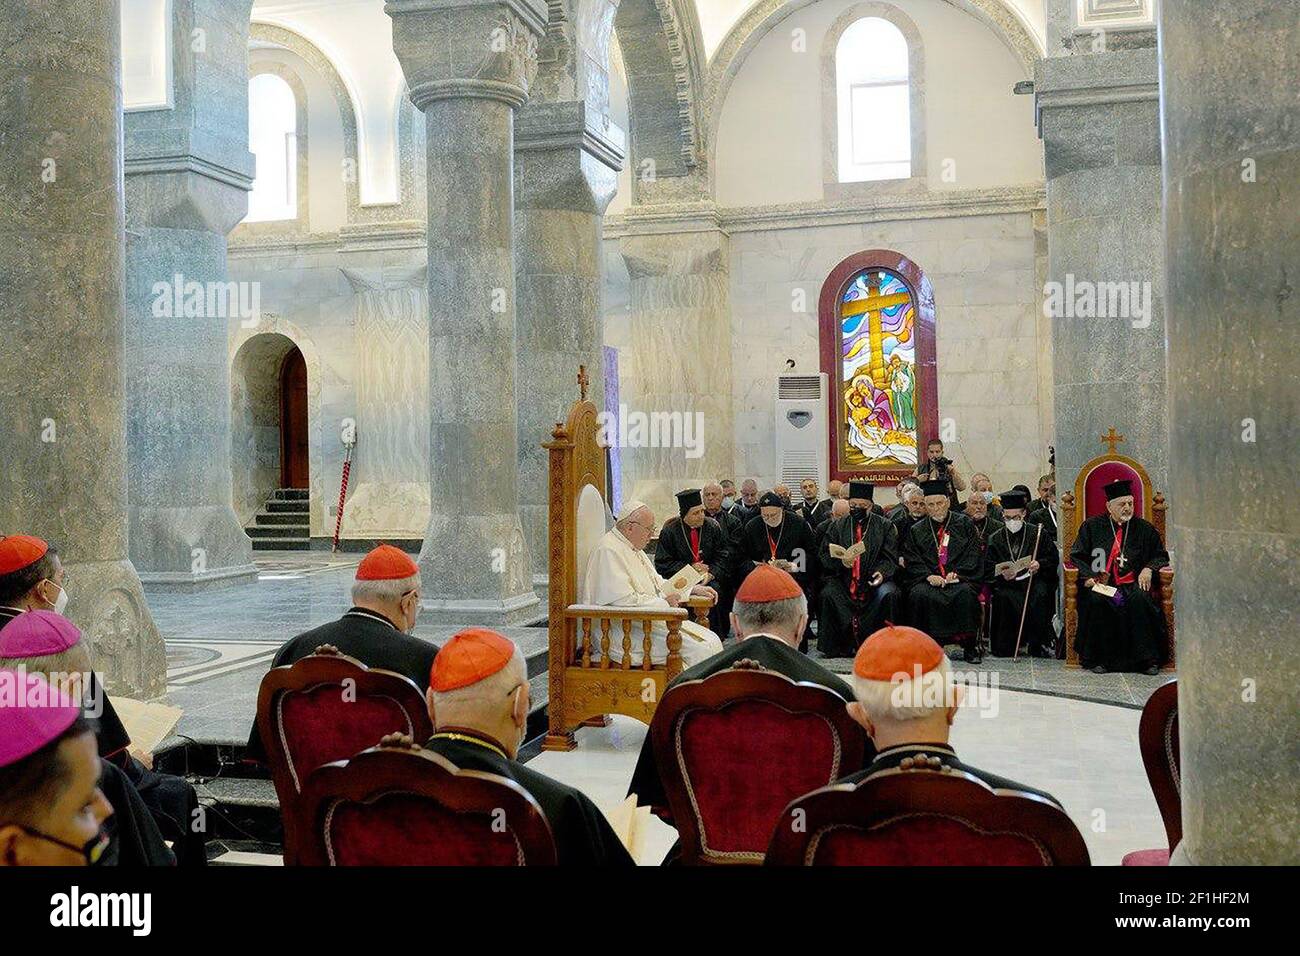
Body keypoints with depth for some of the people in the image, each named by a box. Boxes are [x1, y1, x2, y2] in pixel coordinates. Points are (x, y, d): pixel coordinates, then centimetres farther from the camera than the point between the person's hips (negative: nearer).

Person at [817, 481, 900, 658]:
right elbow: (824, 555, 7)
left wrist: (881, 572, -18)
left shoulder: (884, 526, 11)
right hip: (843, 580, 1)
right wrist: (841, 562, -15)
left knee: (888, 594, -30)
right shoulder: (837, 526, 14)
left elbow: (890, 557, 3)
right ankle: (834, 646, -17)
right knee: (828, 594, -28)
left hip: (873, 580, -1)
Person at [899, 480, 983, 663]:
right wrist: (928, 576, -13)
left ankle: (970, 646, -23)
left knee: (965, 593, -34)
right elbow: (911, 561, 6)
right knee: (920, 595, -32)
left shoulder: (964, 524, 12)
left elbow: (973, 554, 4)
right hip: (928, 580, 1)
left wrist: (956, 573, -11)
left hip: (959, 578, -1)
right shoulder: (916, 530, 15)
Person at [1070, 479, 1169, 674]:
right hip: (1100, 584, -1)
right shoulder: (1092, 526, 10)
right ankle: (1099, 659, -22)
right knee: (1096, 601, -33)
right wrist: (1088, 577, -8)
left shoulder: (1144, 528, 13)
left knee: (1140, 600, -32)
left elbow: (1161, 556, 20)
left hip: (1132, 584, 1)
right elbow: (1077, 556, 9)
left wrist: (1149, 569, -2)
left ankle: (1146, 659, -23)